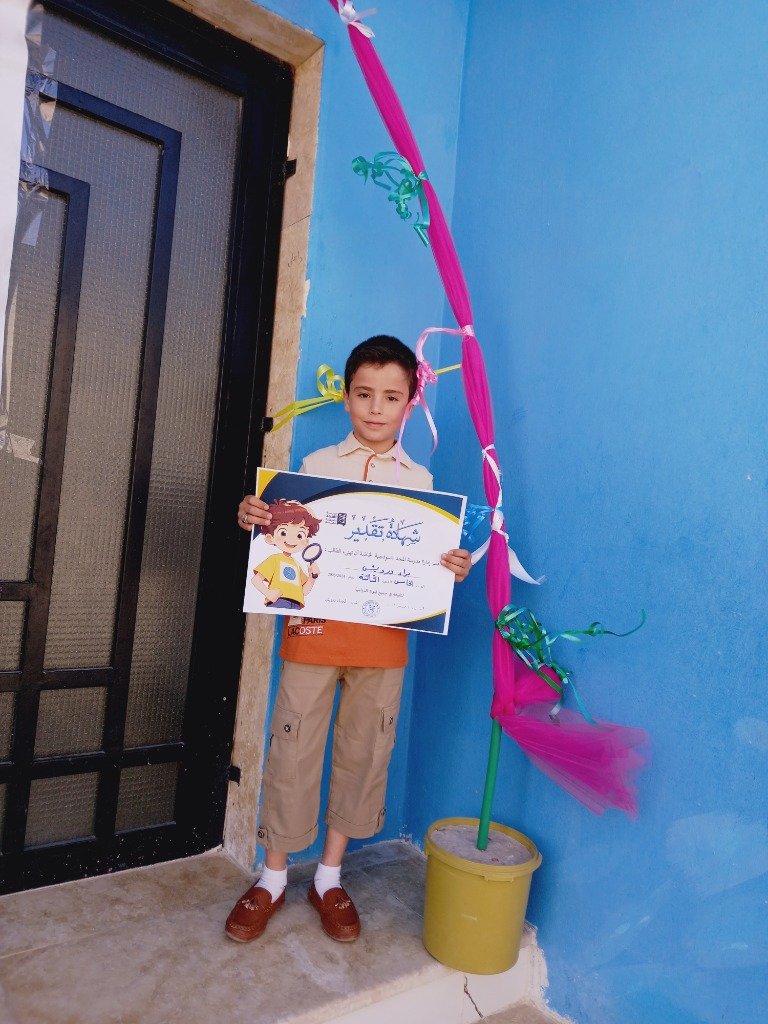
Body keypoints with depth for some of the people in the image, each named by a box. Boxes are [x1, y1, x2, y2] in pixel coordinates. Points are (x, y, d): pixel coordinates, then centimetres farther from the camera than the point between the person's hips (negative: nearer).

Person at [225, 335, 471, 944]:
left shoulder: (419, 480, 7)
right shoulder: (316, 465, 5)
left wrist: (453, 569, -12)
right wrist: (254, 521, -13)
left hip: (382, 639, 1)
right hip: (312, 629, -1)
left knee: (363, 753, 10)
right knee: (293, 750, 7)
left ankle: (330, 877, 31)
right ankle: (273, 877, 28)